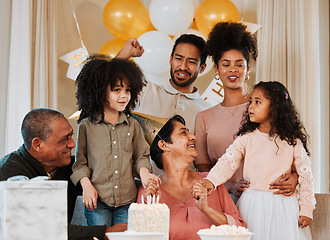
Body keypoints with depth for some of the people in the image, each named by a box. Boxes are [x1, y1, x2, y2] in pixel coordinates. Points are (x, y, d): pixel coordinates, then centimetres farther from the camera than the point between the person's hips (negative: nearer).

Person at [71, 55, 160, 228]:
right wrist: (86, 184, -9)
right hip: (97, 200, -2)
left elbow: (141, 155, 14)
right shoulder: (86, 126, 1)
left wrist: (143, 171, -6)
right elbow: (79, 160, 3)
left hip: (127, 200, 2)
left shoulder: (133, 125, 10)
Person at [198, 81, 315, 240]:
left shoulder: (292, 142, 0)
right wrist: (212, 180, -26)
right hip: (252, 206, 1)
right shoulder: (246, 138, 3)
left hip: (283, 207, -1)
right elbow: (228, 161, -8)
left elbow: (305, 176, 3)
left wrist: (306, 210, 0)